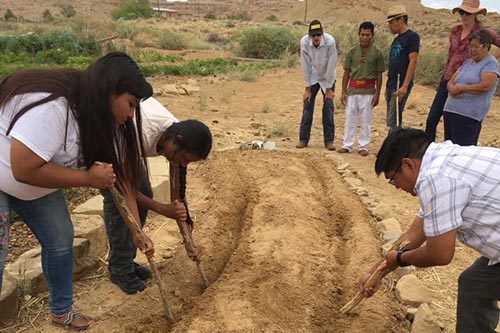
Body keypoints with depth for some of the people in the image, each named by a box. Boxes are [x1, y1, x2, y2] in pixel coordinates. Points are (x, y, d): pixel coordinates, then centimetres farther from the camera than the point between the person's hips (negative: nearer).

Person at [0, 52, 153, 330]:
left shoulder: (102, 118, -10)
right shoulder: (52, 106, -37)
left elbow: (120, 174, -7)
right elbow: (24, 170, -36)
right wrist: (88, 178, -28)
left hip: (36, 182, 8)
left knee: (60, 240, 8)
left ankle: (61, 310, 28)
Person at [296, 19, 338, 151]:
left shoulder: (330, 41, -27)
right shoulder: (304, 42, -21)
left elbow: (331, 65, -21)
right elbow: (305, 66, -15)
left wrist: (329, 88, -16)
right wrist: (307, 88, -10)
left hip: (327, 78, -1)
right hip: (312, 78, 2)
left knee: (328, 108, -5)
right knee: (307, 106, -1)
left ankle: (329, 140, 3)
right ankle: (303, 139, 7)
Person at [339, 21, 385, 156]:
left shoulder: (377, 53, 0)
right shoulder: (352, 52, 5)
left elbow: (379, 75, 2)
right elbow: (346, 73, 7)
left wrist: (377, 94, -3)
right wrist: (343, 92, 2)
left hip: (368, 91, -2)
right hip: (352, 89, 2)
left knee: (365, 120, 3)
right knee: (349, 118, 4)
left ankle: (363, 146, 13)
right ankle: (347, 144, 13)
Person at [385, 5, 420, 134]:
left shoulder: (412, 36, -7)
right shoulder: (397, 39, 18)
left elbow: (413, 62, -15)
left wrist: (404, 86, -22)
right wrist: (388, 87, 16)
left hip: (400, 86, -9)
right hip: (391, 85, 9)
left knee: (393, 122, -10)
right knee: (391, 121, 11)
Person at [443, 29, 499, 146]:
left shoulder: (490, 63, -2)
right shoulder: (467, 62, 21)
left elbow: (485, 86, -16)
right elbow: (451, 81, 17)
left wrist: (461, 88, -7)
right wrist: (452, 89, -8)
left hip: (468, 115, -8)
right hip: (449, 110, 8)